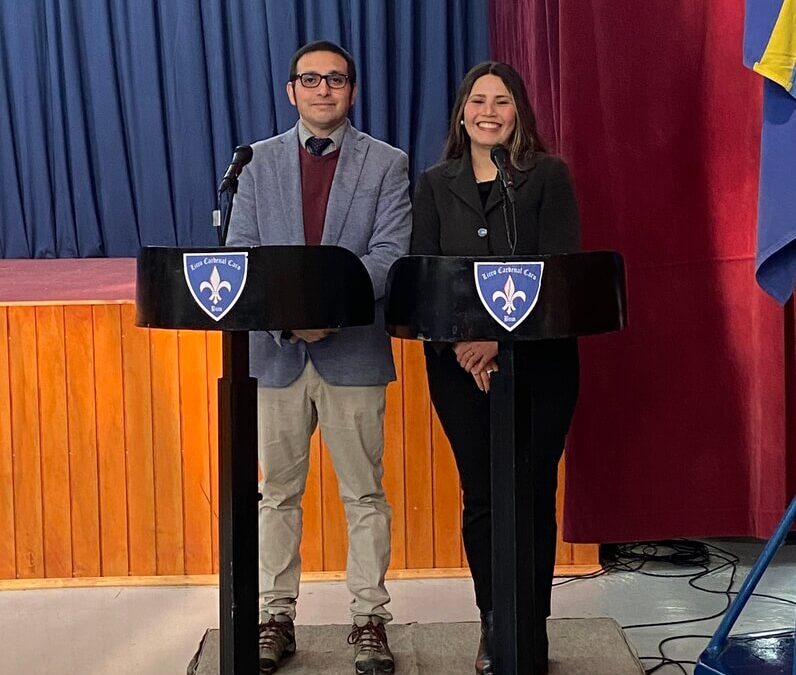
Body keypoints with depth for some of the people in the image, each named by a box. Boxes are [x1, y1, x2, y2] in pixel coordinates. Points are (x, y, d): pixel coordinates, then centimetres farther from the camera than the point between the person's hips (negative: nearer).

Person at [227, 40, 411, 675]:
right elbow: (239, 253, 2)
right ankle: (276, 617, 20)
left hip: (354, 350, -1)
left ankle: (370, 620, 16)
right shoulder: (258, 162, 8)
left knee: (364, 494, 5)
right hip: (276, 350, 2)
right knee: (278, 492, 9)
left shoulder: (387, 164, 3)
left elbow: (389, 255, -7)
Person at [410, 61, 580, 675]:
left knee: (533, 495, 1)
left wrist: (500, 338, -16)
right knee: (481, 496, 5)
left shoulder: (549, 176, 3)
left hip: (538, 358, -2)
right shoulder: (435, 185, 11)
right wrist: (462, 342, -12)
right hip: (459, 360, 2)